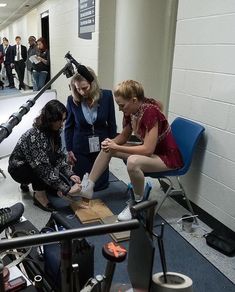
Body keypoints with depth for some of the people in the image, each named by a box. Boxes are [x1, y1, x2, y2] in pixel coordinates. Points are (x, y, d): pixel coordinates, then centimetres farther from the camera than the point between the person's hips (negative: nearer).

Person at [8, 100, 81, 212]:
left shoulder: (53, 132, -9)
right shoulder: (34, 136, -35)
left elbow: (59, 156, -8)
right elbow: (44, 168, -39)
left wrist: (70, 174, -24)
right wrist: (66, 189, -39)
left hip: (35, 169, 8)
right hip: (19, 169, -8)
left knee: (65, 182, -8)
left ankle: (36, 184, 12)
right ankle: (40, 194, -13)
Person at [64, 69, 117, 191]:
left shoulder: (107, 96, -13)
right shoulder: (72, 100, -13)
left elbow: (111, 123, -3)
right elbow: (68, 126, -2)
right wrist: (69, 150, -2)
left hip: (101, 145, 1)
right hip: (81, 147, 0)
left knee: (100, 184, 8)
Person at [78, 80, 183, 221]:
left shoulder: (150, 112, -28)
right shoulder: (131, 112, -5)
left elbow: (148, 149, -30)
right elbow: (124, 136, 9)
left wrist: (116, 147, -25)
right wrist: (111, 142, -13)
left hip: (168, 156, -8)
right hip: (149, 150, 8)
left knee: (133, 161, -36)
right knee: (107, 148, 0)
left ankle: (139, 203, -10)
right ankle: (88, 187, 9)